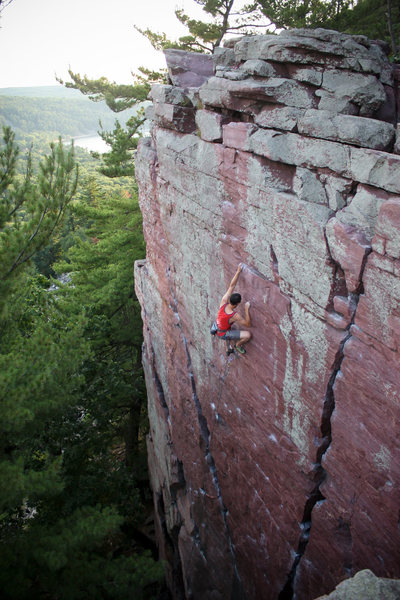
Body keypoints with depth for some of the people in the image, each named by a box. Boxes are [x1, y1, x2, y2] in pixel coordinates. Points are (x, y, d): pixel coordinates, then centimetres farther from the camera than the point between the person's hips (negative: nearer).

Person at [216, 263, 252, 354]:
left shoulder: (223, 302, -22)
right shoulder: (235, 316, -35)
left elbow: (232, 285, -16)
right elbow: (248, 324, -22)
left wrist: (238, 271, -17)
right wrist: (247, 310, -28)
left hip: (217, 329, 7)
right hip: (223, 334, -7)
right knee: (248, 335, -14)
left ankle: (231, 347, 47)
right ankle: (237, 345, 14)